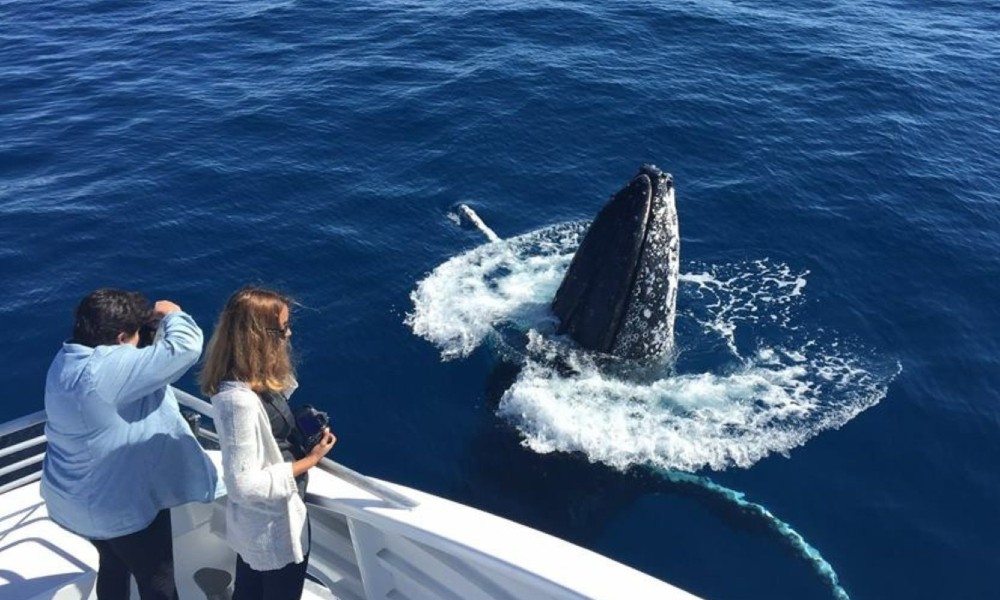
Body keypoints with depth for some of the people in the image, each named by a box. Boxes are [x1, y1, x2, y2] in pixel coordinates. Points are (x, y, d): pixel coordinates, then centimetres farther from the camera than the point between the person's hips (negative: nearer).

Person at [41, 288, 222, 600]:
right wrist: (171, 314, -15)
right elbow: (186, 345, -35)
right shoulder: (109, 368, -34)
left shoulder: (67, 358, -4)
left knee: (114, 564, 32)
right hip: (119, 504, -9)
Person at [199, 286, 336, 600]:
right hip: (274, 528, -8)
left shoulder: (254, 380, -6)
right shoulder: (239, 400, -33)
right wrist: (310, 460, -23)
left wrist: (300, 429, -5)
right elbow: (246, 486, -30)